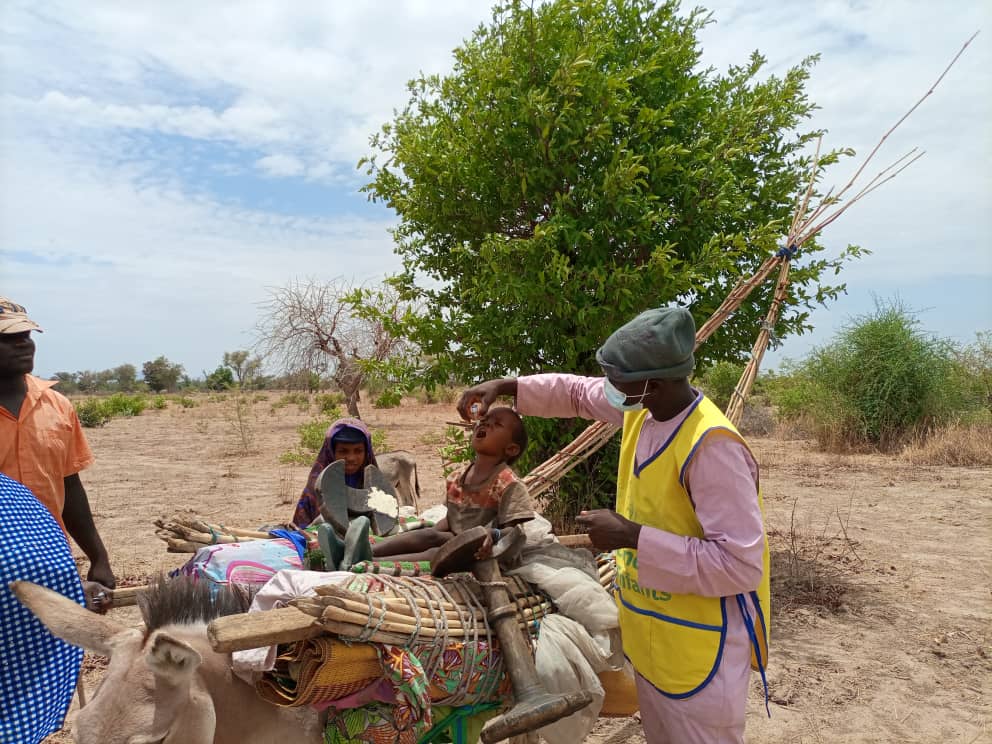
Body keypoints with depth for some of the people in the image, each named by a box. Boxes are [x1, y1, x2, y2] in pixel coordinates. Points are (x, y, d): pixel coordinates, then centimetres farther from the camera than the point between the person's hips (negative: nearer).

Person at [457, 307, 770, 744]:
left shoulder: (712, 446, -30)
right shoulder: (641, 411, -4)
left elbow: (741, 564, -30)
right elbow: (578, 392, 14)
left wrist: (631, 536, -29)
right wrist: (505, 386, 2)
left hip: (698, 649, -8)